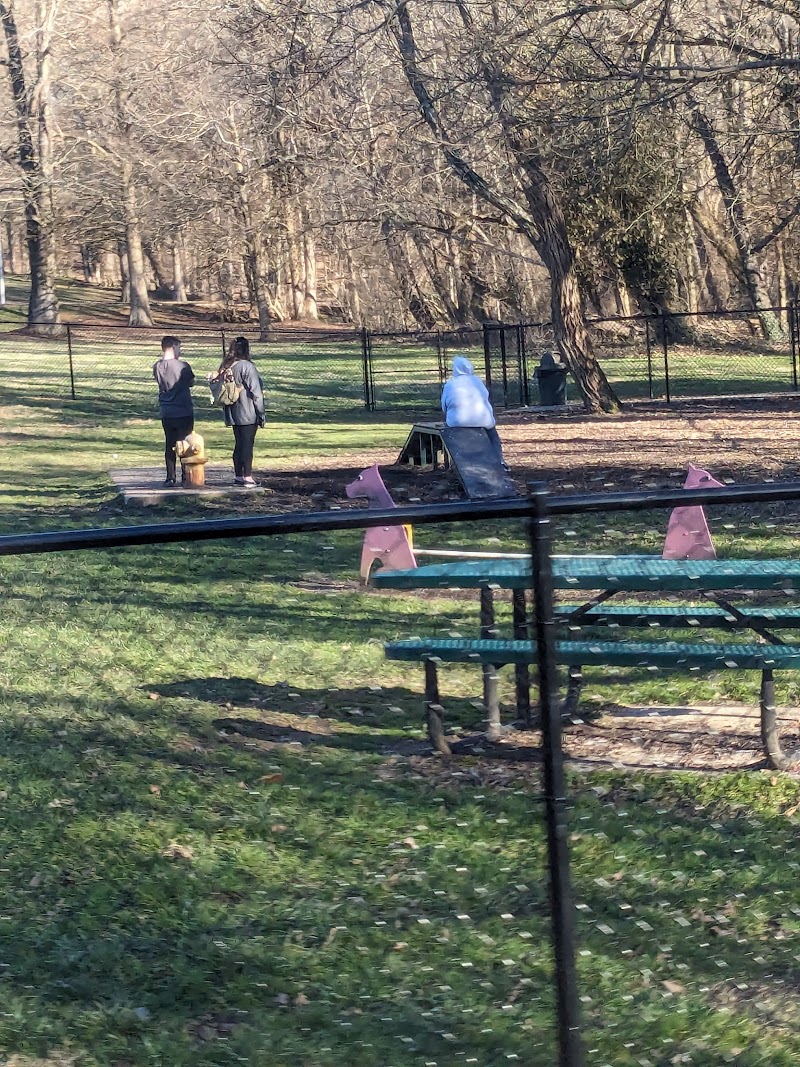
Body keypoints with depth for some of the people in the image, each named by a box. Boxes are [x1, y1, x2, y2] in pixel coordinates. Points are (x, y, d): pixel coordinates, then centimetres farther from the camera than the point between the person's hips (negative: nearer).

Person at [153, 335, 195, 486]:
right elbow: (191, 382, 2)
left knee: (169, 444, 12)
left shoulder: (157, 367, -1)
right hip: (184, 412, -4)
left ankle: (170, 477, 11)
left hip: (166, 413, 4)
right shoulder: (183, 366, -14)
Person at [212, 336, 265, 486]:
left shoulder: (226, 367, 8)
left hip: (233, 414, 7)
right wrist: (261, 413, -8)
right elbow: (256, 392, -14)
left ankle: (238, 475, 15)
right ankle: (247, 477, -5)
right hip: (248, 414, -7)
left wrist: (226, 415, 18)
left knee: (239, 444, 13)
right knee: (248, 444, -4)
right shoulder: (247, 367, -14)